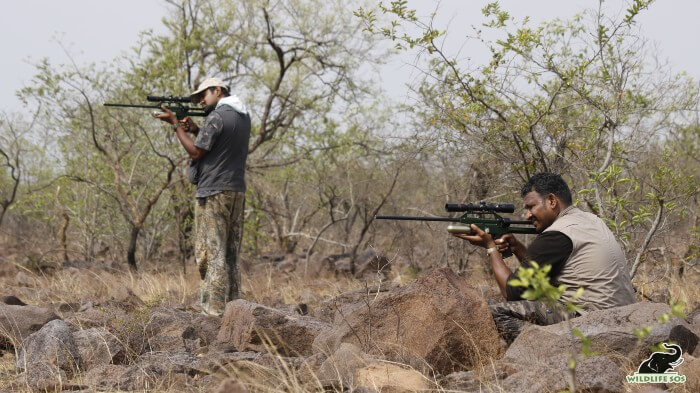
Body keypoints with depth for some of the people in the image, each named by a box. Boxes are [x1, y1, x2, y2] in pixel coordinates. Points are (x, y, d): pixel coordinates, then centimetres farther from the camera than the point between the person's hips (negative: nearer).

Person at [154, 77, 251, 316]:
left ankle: (214, 309, -10)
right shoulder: (243, 117, 14)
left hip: (214, 193, -8)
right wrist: (195, 129, 11)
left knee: (211, 252, -7)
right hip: (237, 191, 8)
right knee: (230, 253, 11)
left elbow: (196, 152, -9)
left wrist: (175, 124, -2)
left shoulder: (217, 117, -12)